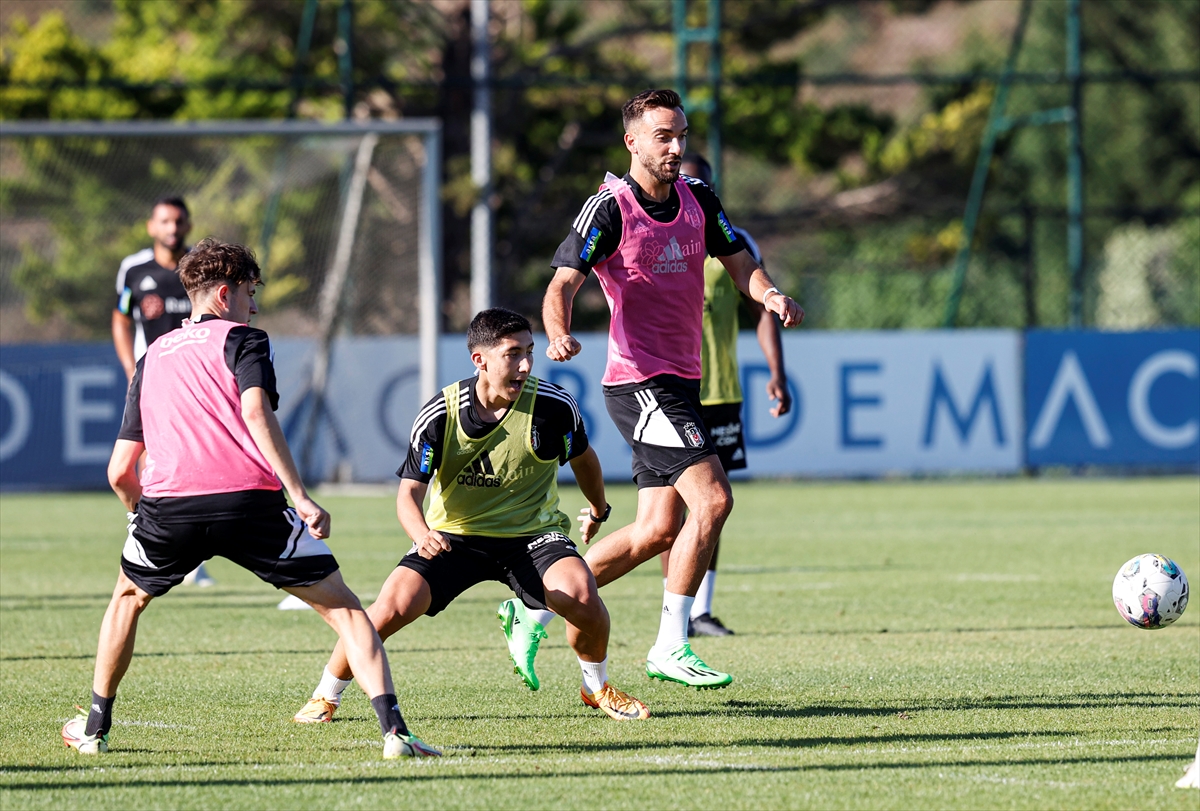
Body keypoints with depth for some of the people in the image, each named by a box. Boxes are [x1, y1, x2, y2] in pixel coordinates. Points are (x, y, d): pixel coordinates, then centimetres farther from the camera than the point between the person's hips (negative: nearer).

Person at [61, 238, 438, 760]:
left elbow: (120, 472, 23)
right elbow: (256, 412, -9)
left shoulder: (151, 358, 26)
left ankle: (95, 728, 34)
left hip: (166, 501, 4)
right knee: (342, 607, 4)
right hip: (248, 499, -4)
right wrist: (300, 497, -13)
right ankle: (394, 730, -10)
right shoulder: (241, 340, 12)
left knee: (130, 595, 34)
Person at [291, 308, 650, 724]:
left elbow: (582, 457, 8)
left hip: (532, 533, 0)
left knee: (582, 595, -29)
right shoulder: (438, 416, -16)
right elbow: (409, 491, -14)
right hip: (452, 535, 0)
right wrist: (421, 534, -36)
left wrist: (598, 512, 25)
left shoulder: (553, 405, -14)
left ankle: (597, 687, 2)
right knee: (390, 608, -20)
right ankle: (325, 697, 4)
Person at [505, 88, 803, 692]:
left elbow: (740, 265, 10)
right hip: (639, 381, -8)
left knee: (658, 532, 9)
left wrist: (770, 296, -13)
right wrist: (559, 335, -37)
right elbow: (564, 282, -17)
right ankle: (670, 648, -11)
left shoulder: (697, 198, 9)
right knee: (711, 500, -19)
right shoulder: (609, 207, -11)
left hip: (679, 382, 8)